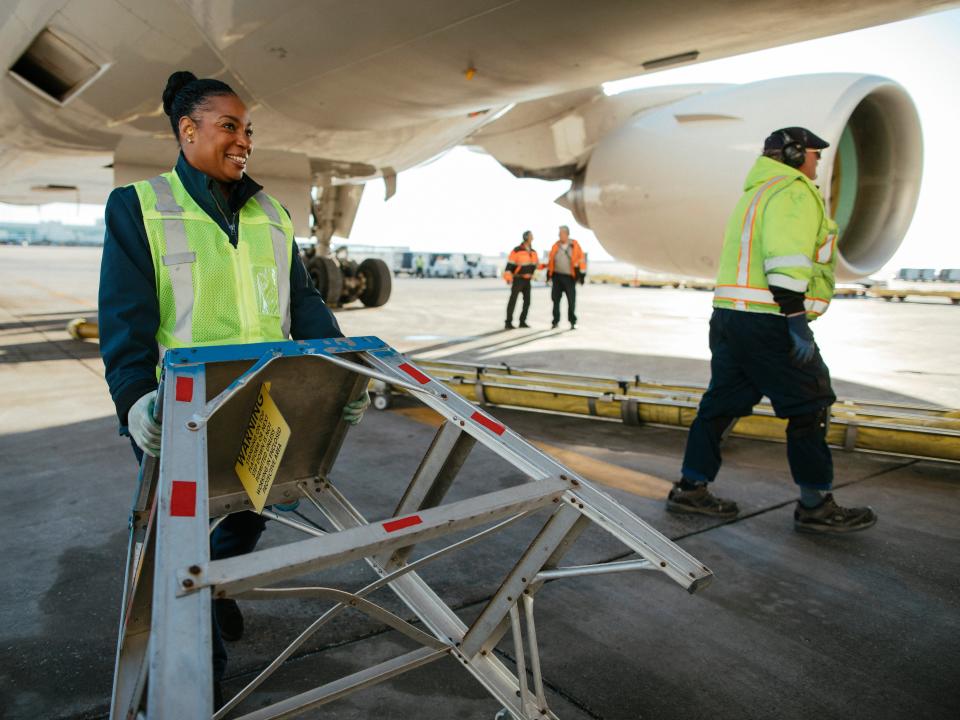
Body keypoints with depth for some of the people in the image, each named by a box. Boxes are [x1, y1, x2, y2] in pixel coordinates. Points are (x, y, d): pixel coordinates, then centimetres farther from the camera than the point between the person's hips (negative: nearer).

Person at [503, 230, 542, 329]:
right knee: (513, 300, -8)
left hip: (527, 280, 7)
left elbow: (536, 265, 15)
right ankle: (508, 323, -6)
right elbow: (510, 265, -14)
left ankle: (522, 321, 16)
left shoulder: (533, 252, 9)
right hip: (517, 279, -7)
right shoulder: (516, 251, -13)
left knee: (527, 301, 7)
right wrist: (508, 277, -21)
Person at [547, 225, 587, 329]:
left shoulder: (574, 245, -6)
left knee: (571, 300, 1)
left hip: (570, 277, -3)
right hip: (557, 276, 3)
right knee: (555, 299, 6)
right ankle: (555, 320, 17)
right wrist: (549, 273, 12)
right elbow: (551, 260, 12)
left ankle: (573, 321, 13)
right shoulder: (556, 246, 2)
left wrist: (582, 275, -2)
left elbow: (581, 259, -2)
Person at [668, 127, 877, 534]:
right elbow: (787, 260, -20)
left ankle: (691, 489, 17)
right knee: (809, 409, 0)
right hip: (768, 322, -10)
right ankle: (815, 507, 9)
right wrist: (796, 318, -23)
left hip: (730, 316, 10)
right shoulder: (794, 191, -7)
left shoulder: (756, 194, 25)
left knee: (722, 403, 12)